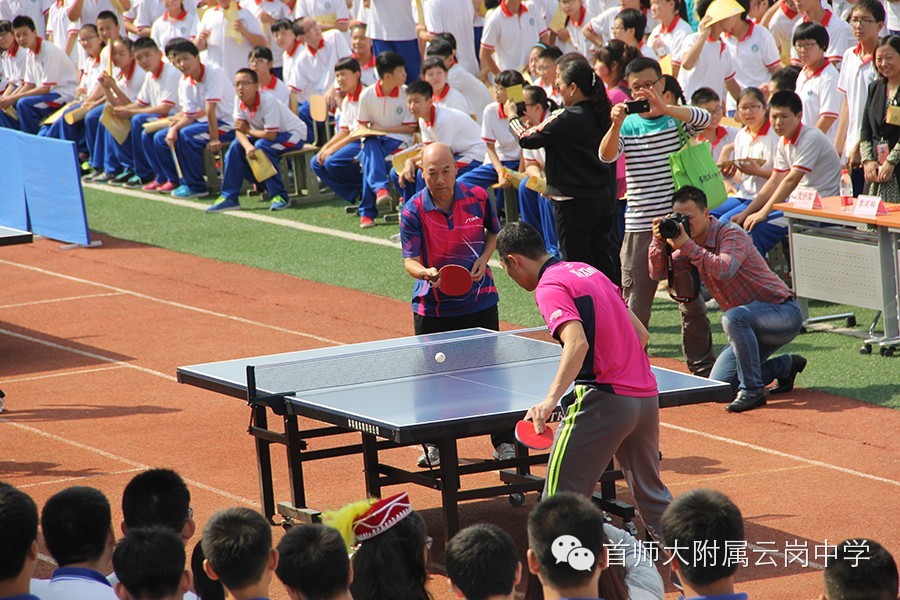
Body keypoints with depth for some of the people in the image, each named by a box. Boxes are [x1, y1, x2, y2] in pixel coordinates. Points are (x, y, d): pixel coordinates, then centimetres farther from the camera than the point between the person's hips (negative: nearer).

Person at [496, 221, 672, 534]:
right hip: (646, 396, 9)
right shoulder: (587, 271, 17)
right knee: (651, 492, 21)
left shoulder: (550, 287, -9)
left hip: (603, 399, -9)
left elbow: (577, 343, -26)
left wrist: (551, 399, -35)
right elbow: (641, 333, 18)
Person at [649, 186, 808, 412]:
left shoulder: (731, 234, -20)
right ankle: (785, 366, 21)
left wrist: (687, 246, -38)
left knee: (734, 317, -39)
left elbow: (725, 270, -39)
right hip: (751, 326, 9)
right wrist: (659, 242, -15)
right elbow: (658, 273, 3)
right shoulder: (693, 244, 5)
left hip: (784, 314, -9)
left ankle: (752, 391, -27)